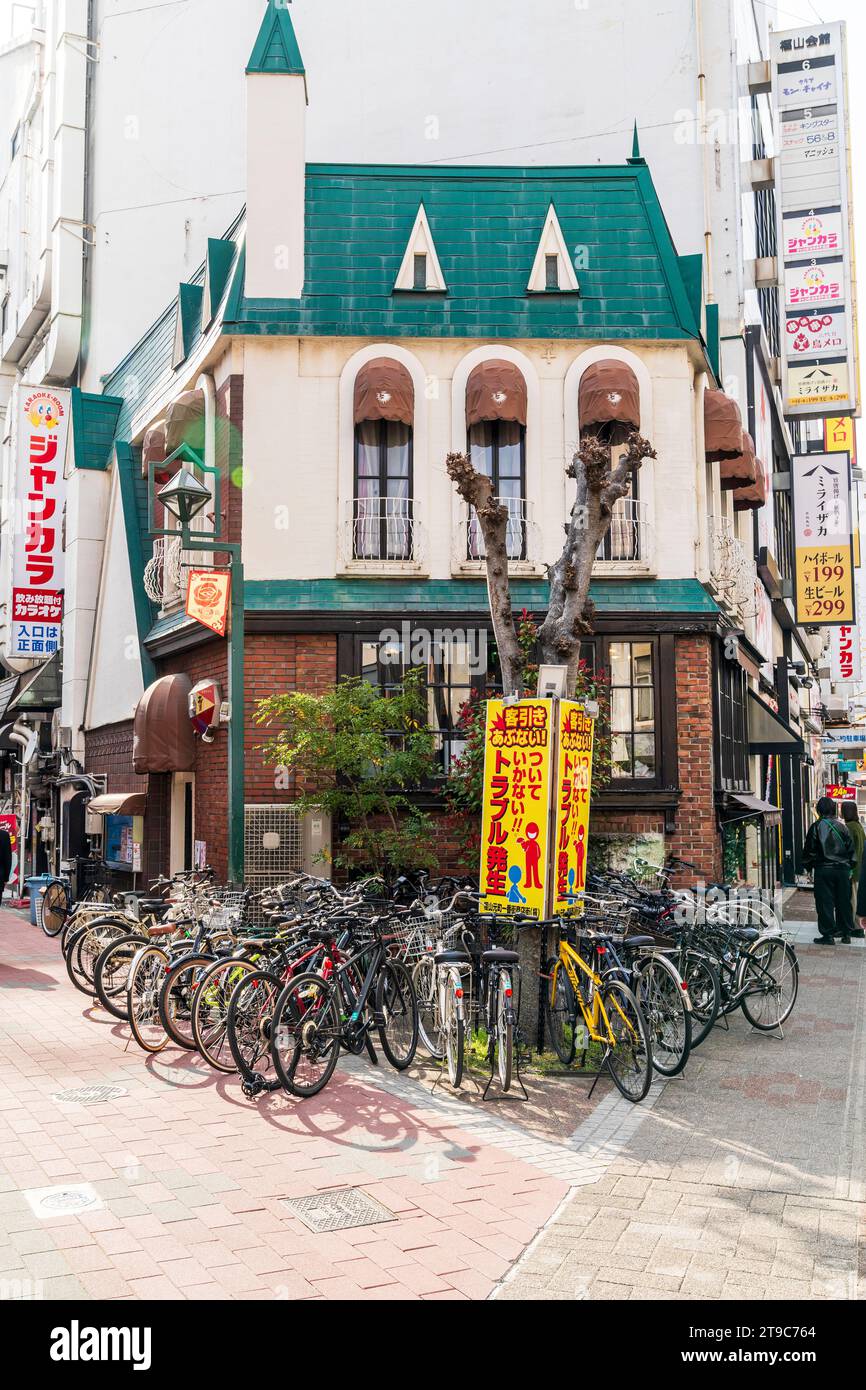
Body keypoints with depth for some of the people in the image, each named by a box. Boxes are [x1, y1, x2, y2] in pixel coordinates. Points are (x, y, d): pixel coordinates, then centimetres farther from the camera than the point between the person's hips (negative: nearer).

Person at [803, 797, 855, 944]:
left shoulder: (816, 827, -6)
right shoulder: (842, 827, 4)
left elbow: (809, 850, -4)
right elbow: (851, 848, 9)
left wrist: (808, 865, 11)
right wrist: (849, 866, 18)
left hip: (823, 870, -4)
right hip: (843, 870, 4)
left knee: (825, 903, 0)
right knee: (843, 901, 12)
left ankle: (828, 935, -1)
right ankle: (846, 933, 17)